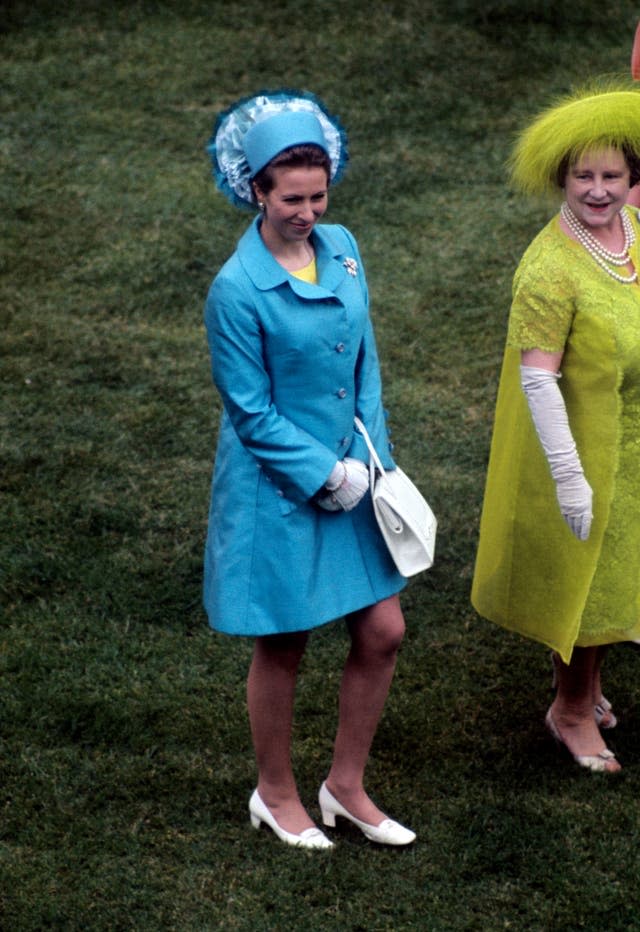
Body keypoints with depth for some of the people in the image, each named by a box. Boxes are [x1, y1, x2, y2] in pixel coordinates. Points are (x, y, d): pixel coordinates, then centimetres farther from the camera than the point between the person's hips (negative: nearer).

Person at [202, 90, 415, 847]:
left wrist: (370, 459, -1)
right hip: (278, 492, -6)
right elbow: (253, 412, -16)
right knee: (282, 649, 9)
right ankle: (276, 796, 32)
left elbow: (364, 361, 7)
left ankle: (346, 785, 30)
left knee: (382, 632, 10)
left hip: (353, 478, 6)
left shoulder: (342, 247, -1)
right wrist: (325, 475, -13)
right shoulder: (237, 289, -20)